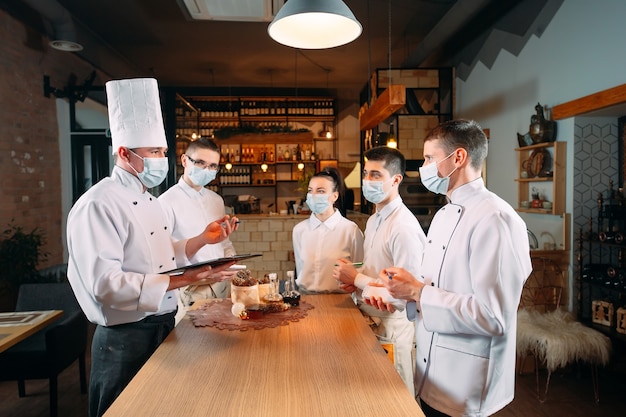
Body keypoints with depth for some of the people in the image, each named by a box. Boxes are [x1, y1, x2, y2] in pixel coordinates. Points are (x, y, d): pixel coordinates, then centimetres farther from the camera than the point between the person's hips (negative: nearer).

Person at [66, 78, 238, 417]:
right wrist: (180, 281, -30)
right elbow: (104, 283, -26)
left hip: (163, 327, 9)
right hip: (126, 338, -9)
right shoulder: (98, 204, -19)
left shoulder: (148, 199, 11)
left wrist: (203, 239, 2)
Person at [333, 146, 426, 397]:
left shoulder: (404, 227, -21)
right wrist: (355, 281, -2)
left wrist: (357, 278, -18)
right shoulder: (374, 220, 7)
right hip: (369, 324, 8)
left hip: (391, 332, -8)